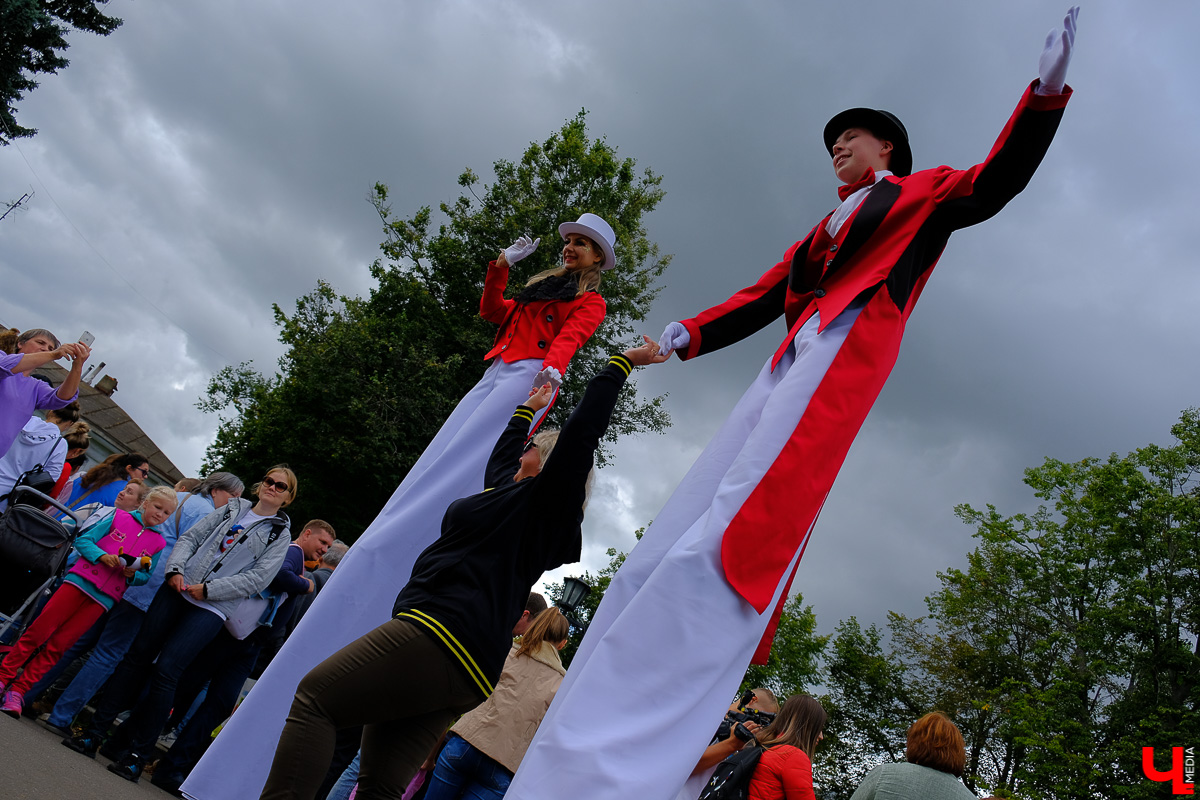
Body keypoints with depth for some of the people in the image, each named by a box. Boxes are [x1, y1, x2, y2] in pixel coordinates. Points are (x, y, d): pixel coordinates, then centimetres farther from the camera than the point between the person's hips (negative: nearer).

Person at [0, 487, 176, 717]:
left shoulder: (158, 544, 10)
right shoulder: (120, 517, 6)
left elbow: (146, 576, 11)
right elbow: (83, 540, 4)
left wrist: (133, 575, -11)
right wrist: (102, 556, -13)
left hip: (103, 599, 1)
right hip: (81, 581, -1)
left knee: (58, 646, 0)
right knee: (38, 632, -4)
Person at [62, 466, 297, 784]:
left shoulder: (279, 535, 4)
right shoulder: (232, 509, 16)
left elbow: (258, 578, -6)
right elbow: (190, 537, 12)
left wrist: (207, 589, -11)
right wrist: (177, 569, -6)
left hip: (211, 608, -4)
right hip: (178, 589, 4)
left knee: (165, 670, -11)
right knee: (138, 655, 2)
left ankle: (138, 753, -1)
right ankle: (94, 732, 13)